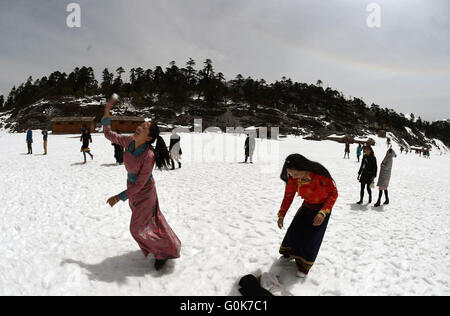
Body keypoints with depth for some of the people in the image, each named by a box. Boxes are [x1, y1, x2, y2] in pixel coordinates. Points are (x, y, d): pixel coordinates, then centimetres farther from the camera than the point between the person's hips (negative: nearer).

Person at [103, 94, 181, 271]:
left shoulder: (149, 156, -32)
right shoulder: (129, 142, -14)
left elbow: (140, 183, -26)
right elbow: (108, 134, -2)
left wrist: (119, 197, -24)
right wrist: (107, 112, -12)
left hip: (144, 192, -7)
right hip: (132, 187, 7)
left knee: (138, 228, 2)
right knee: (150, 220, 25)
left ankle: (164, 252, 25)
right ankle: (168, 245, 50)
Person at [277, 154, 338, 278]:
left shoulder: (320, 174, -35)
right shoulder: (293, 178, -21)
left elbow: (333, 193, -22)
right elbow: (288, 196, -6)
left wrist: (323, 212, -32)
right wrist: (281, 215, -5)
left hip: (323, 208, -4)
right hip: (307, 206, 4)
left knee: (312, 239, -4)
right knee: (294, 230, 6)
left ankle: (305, 264, 18)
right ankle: (290, 251, 35)